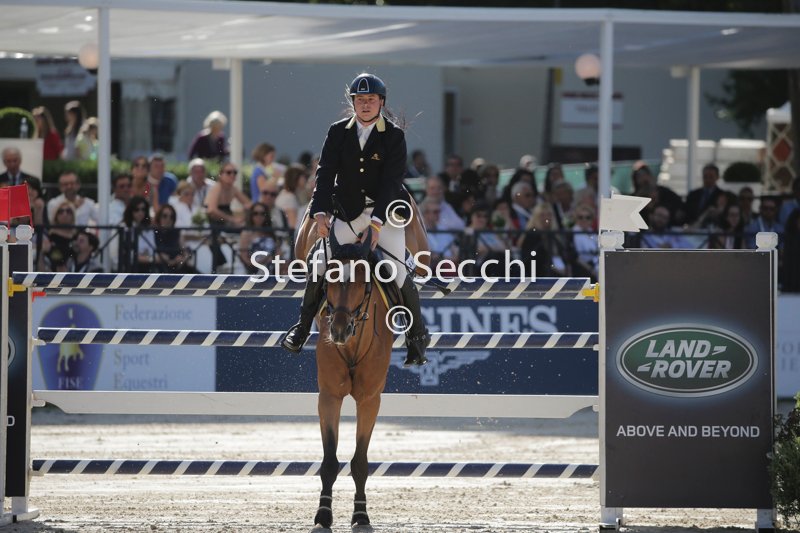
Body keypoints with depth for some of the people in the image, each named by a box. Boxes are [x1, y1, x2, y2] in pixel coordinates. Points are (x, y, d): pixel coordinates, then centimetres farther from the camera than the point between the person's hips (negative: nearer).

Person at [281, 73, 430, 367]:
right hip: (349, 213, 3)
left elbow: (391, 181, -14)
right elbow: (326, 173, -4)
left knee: (398, 273, -9)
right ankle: (302, 326, 11)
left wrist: (377, 221, -24)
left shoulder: (394, 136, -6)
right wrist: (320, 212, -18)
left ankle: (417, 335, 6)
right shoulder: (338, 132, 1)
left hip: (386, 213, -3)